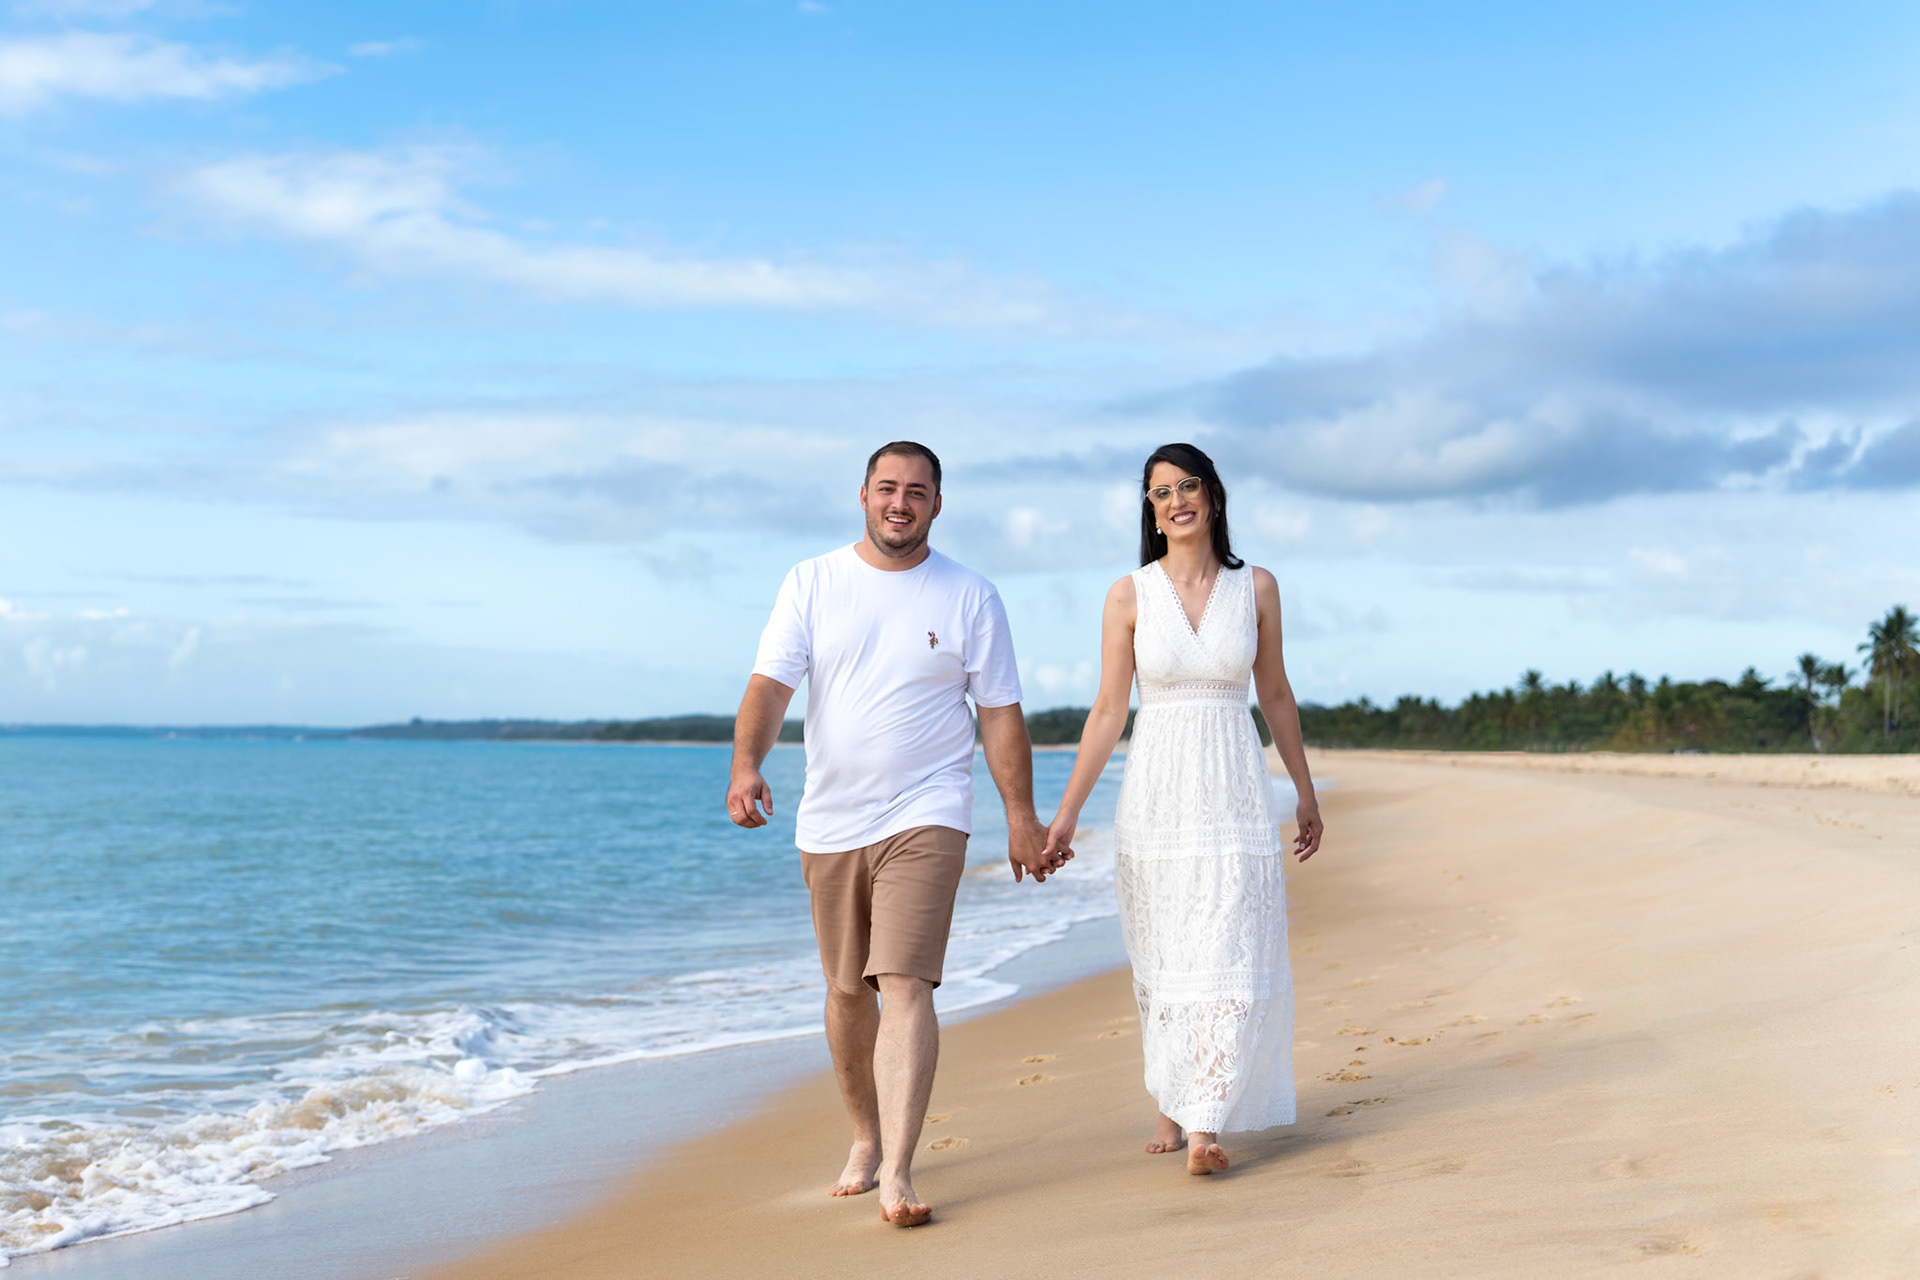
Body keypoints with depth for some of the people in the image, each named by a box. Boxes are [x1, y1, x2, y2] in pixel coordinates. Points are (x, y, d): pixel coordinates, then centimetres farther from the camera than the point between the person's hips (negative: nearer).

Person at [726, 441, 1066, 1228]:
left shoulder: (970, 597, 2)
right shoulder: (811, 583, 3)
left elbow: (1001, 714, 5)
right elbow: (769, 685, -6)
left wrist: (1021, 820, 3)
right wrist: (746, 765, -24)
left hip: (925, 818, -2)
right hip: (830, 823, 3)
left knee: (905, 987, -16)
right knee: (847, 991, 13)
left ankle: (897, 1174, -17)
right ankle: (866, 1139, 34)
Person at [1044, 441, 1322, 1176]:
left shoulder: (1256, 588, 3)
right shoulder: (1130, 595, 0)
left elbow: (1275, 695, 12)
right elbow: (1109, 711, 0)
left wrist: (1306, 792, 17)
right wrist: (1067, 811, -4)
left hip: (1234, 792, 0)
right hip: (1156, 792, 0)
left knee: (1229, 956, -9)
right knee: (1160, 961, 8)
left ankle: (1205, 1125, -9)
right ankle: (1169, 1106, 24)